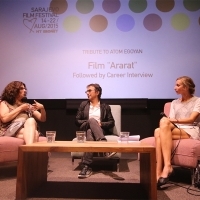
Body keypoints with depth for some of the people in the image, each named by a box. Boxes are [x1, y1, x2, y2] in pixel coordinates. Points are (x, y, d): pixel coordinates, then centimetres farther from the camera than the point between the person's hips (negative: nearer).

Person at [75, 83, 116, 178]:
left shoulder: (105, 107, 14)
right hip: (85, 130, 0)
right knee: (92, 120, -38)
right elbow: (77, 121, 11)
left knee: (90, 132, -40)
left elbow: (111, 123, 9)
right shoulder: (83, 104, 17)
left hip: (101, 130, 0)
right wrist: (88, 122, -8)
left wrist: (101, 124, -11)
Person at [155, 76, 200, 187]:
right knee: (158, 131, -32)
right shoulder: (174, 103, 23)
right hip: (176, 130, 4)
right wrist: (167, 121, -15)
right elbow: (171, 120, 10)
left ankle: (167, 166, -37)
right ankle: (158, 173, -39)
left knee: (165, 124, -33)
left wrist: (174, 120, -24)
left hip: (191, 132, -4)